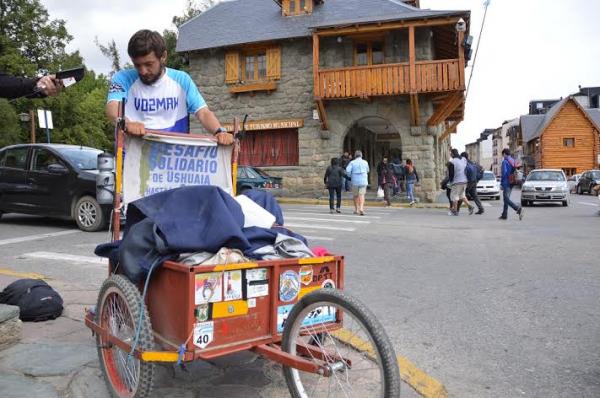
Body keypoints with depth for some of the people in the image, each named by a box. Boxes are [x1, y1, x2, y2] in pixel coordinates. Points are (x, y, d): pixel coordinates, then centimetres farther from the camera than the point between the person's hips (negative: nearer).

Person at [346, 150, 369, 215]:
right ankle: (361, 208, -23)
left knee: (355, 195, 13)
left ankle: (356, 209, 21)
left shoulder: (352, 162, -2)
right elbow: (367, 171, 19)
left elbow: (347, 170, -13)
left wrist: (351, 176, 5)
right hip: (363, 181, 0)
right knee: (362, 195, -4)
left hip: (355, 181, 0)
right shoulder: (365, 162, 5)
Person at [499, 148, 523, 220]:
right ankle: (504, 215, 16)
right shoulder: (513, 161, 14)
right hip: (512, 183, 9)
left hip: (506, 183, -9)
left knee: (506, 199, -10)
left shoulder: (505, 161, -11)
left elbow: (504, 173, -18)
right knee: (506, 198, 13)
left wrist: (501, 183, -11)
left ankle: (518, 209, -26)